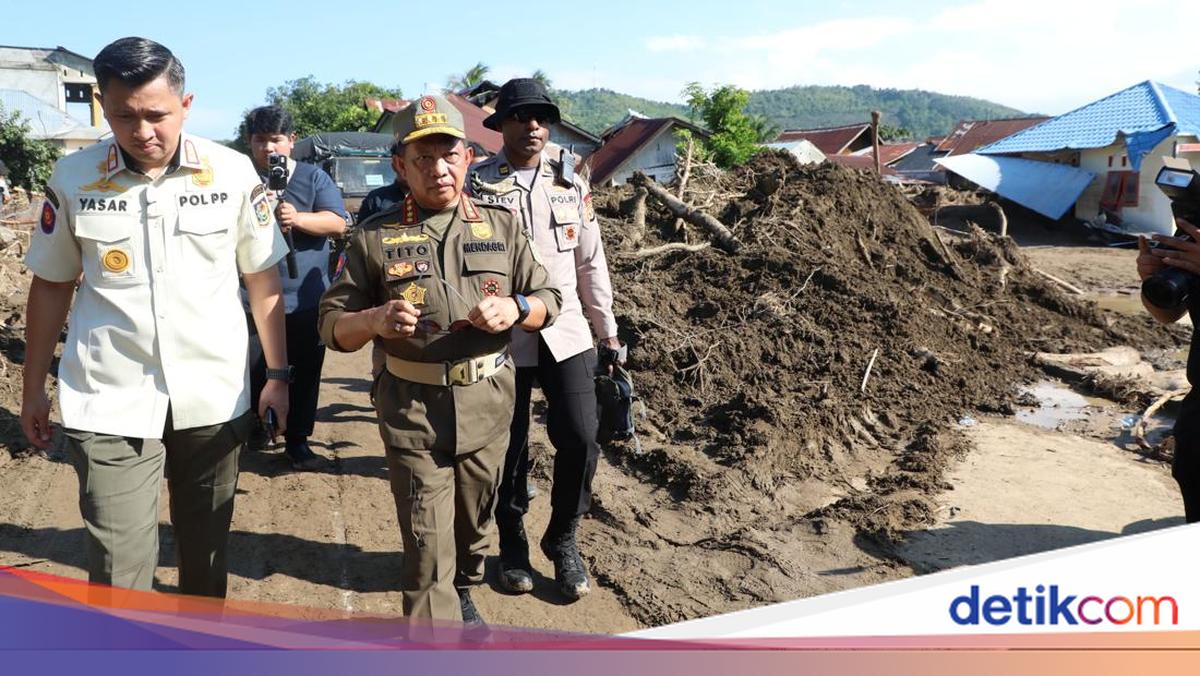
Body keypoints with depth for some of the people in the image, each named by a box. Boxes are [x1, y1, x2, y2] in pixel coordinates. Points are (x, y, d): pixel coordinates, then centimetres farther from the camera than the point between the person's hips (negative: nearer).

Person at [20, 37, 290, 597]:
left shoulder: (234, 173, -4)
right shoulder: (72, 178, -2)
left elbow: (262, 278, 4)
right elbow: (50, 285, 8)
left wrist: (276, 374, 3)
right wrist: (32, 389, 11)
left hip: (214, 398, 1)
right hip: (109, 404, 0)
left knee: (206, 549, 16)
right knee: (117, 572, -1)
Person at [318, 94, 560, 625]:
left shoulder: (501, 227, 4)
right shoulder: (375, 237, -2)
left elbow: (548, 299, 7)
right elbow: (332, 325, -1)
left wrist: (514, 309, -16)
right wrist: (373, 320, -23)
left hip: (487, 404, 3)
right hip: (414, 412, -3)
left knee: (475, 519, 22)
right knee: (427, 544, -2)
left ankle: (463, 590, 50)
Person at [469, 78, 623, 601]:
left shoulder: (571, 184, 8)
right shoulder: (476, 185, -3)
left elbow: (590, 261, 12)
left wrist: (607, 327, 13)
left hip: (566, 333, 3)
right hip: (502, 337, -2)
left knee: (579, 440, -2)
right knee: (509, 445, 8)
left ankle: (563, 539, 21)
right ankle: (512, 542, 30)